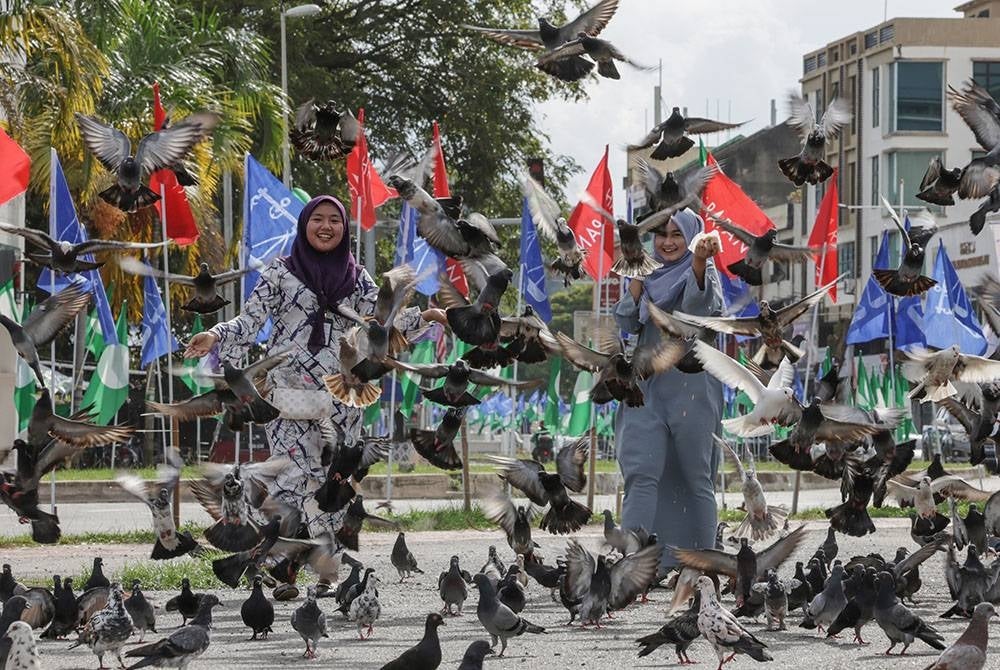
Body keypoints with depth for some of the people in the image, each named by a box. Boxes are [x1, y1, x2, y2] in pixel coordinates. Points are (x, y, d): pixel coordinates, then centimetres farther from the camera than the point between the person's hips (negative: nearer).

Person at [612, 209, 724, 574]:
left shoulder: (701, 271, -2)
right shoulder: (651, 279, 14)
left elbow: (701, 302, -26)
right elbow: (625, 322, 6)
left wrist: (700, 261, -45)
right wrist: (638, 278, -4)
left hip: (691, 386, -4)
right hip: (648, 386, 4)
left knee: (695, 476, 2)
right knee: (642, 475, -7)